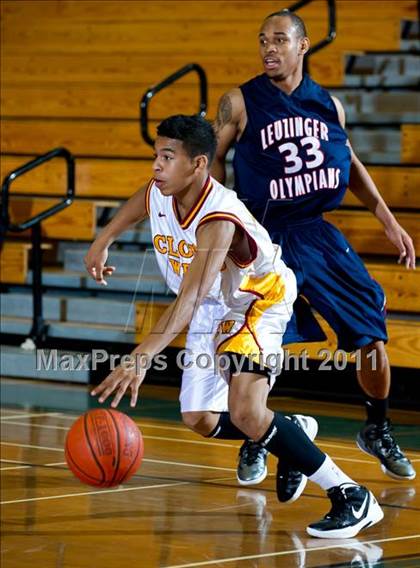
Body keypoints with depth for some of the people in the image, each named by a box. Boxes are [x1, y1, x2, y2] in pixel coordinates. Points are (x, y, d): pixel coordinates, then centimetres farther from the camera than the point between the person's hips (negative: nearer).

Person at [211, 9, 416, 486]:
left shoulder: (328, 104, 5)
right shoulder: (240, 103, -6)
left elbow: (351, 166, 17)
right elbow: (213, 161, 0)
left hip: (318, 234, 4)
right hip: (268, 242, -4)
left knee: (373, 338, 4)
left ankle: (377, 431, 27)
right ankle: (254, 442, 11)